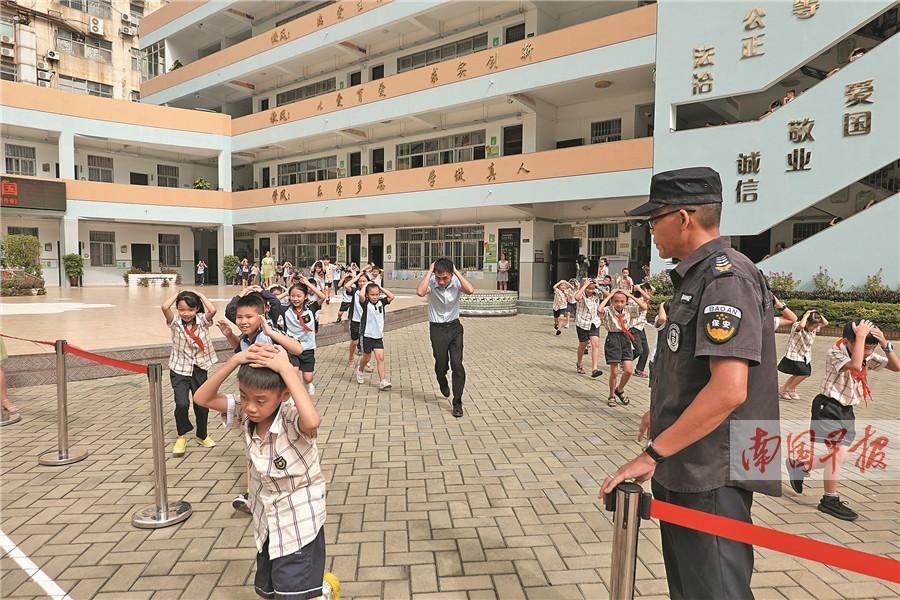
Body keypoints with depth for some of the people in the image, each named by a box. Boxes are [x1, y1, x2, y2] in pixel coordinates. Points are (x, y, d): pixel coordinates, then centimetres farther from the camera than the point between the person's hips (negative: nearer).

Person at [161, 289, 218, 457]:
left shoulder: (202, 321, -7)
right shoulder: (175, 323, -8)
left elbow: (212, 310, -28)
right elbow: (164, 307, -27)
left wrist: (199, 294, -14)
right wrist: (177, 294, -11)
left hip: (199, 369, 1)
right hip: (179, 369, -1)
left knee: (202, 405, 9)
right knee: (181, 403, -17)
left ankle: (202, 435, 35)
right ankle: (182, 435, 10)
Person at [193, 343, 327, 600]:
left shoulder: (291, 417, -29)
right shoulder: (245, 413, -9)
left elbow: (312, 421, -51)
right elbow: (203, 398, -12)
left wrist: (287, 370, -45)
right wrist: (234, 361, -25)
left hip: (299, 525, -7)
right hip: (266, 523, 7)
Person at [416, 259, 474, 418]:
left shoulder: (456, 282, -13)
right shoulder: (431, 282, -16)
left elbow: (470, 290, -34)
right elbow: (420, 292, -39)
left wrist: (456, 271, -27)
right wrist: (429, 271, -30)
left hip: (454, 327, 1)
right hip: (437, 329, 0)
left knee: (457, 365, -7)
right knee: (441, 364, 10)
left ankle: (457, 403, 4)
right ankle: (442, 383, 47)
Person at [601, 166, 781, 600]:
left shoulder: (726, 278, -20)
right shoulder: (697, 276, 12)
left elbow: (728, 391, -28)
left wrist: (653, 454, -25)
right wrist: (662, 411, 24)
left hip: (710, 475, -10)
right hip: (684, 467, 10)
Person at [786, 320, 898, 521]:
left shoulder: (869, 358, 4)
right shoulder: (835, 353, -19)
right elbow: (855, 365, -38)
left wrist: (886, 344, -13)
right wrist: (860, 336, -32)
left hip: (847, 411, 8)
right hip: (828, 408, -8)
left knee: (839, 456, 8)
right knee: (836, 454, -8)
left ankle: (797, 465, 28)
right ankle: (830, 500, 6)